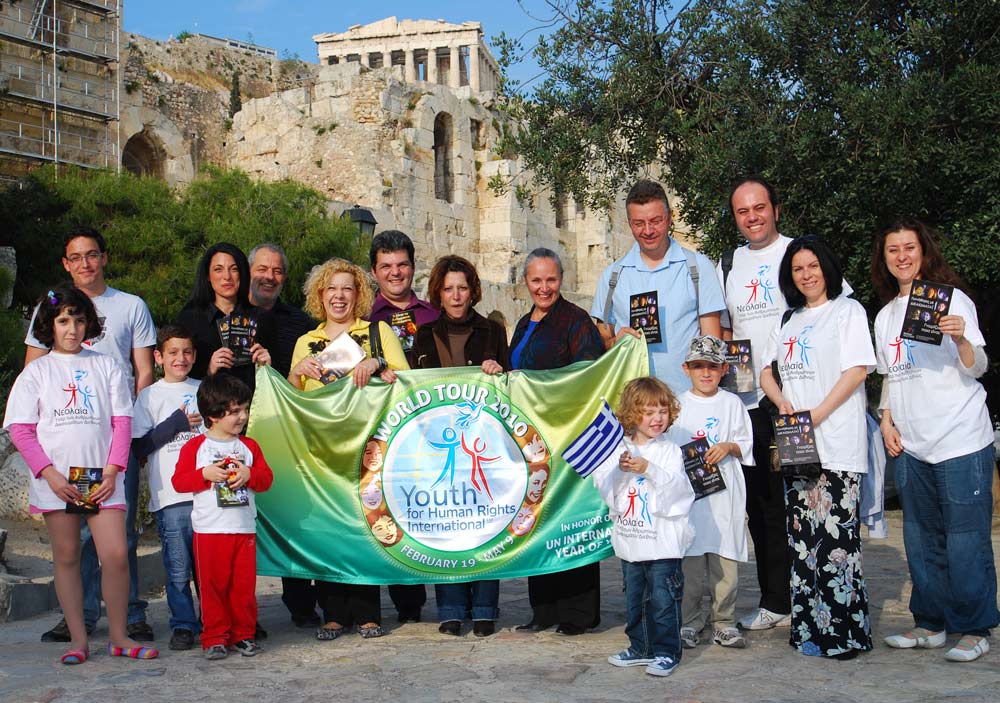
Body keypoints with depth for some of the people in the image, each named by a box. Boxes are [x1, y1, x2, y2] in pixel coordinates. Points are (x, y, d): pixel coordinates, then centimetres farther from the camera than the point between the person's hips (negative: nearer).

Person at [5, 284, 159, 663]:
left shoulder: (106, 366, 10)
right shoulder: (37, 371, 8)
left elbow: (122, 423, 6)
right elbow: (20, 429, 2)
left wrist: (112, 471, -6)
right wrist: (49, 473, -9)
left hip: (102, 477, 0)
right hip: (56, 480, 0)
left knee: (116, 554, -8)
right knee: (66, 556, 5)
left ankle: (119, 636, 4)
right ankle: (77, 639, 13)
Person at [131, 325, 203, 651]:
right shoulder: (150, 396, 6)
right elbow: (139, 446, -2)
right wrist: (177, 423, -7)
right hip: (170, 497, -2)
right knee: (178, 569, -1)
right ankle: (183, 626, 11)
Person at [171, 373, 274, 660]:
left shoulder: (249, 446, 12)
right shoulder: (195, 446, 1)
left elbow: (267, 478, 9)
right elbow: (178, 481, -3)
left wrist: (249, 475, -10)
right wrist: (206, 474, -16)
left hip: (244, 528, 3)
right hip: (209, 529, -3)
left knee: (244, 584, 4)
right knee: (213, 585, -1)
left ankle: (243, 634, 15)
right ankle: (215, 637, 8)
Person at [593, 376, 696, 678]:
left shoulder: (669, 450, -3)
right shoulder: (619, 449, 6)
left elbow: (676, 485, -15)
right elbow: (602, 484, 1)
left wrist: (648, 469, -24)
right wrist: (619, 469, -16)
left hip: (663, 542, -5)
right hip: (630, 540, 5)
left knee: (662, 599, -2)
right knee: (634, 598, 15)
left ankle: (666, 652, 9)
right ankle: (640, 648, 27)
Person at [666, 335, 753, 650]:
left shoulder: (732, 403, 9)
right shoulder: (679, 404, 8)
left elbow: (746, 443, 9)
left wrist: (729, 447, -10)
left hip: (724, 492, 0)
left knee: (724, 559, 0)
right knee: (689, 559, -1)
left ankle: (723, 622, 10)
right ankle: (689, 622, 10)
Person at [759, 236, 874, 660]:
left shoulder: (847, 310, 3)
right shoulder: (787, 320, 21)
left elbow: (857, 370, -8)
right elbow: (767, 371, 20)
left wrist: (815, 415, -15)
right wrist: (783, 403, -2)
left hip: (837, 445, -6)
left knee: (835, 534, -10)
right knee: (802, 535, 5)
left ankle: (845, 630, -4)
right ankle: (811, 628, 10)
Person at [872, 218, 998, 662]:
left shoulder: (951, 300, -5)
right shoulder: (885, 315, 14)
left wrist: (962, 340, -31)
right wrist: (887, 419, 8)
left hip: (960, 442, -7)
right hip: (910, 446, 7)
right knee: (922, 539, 13)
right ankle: (930, 624, 23)